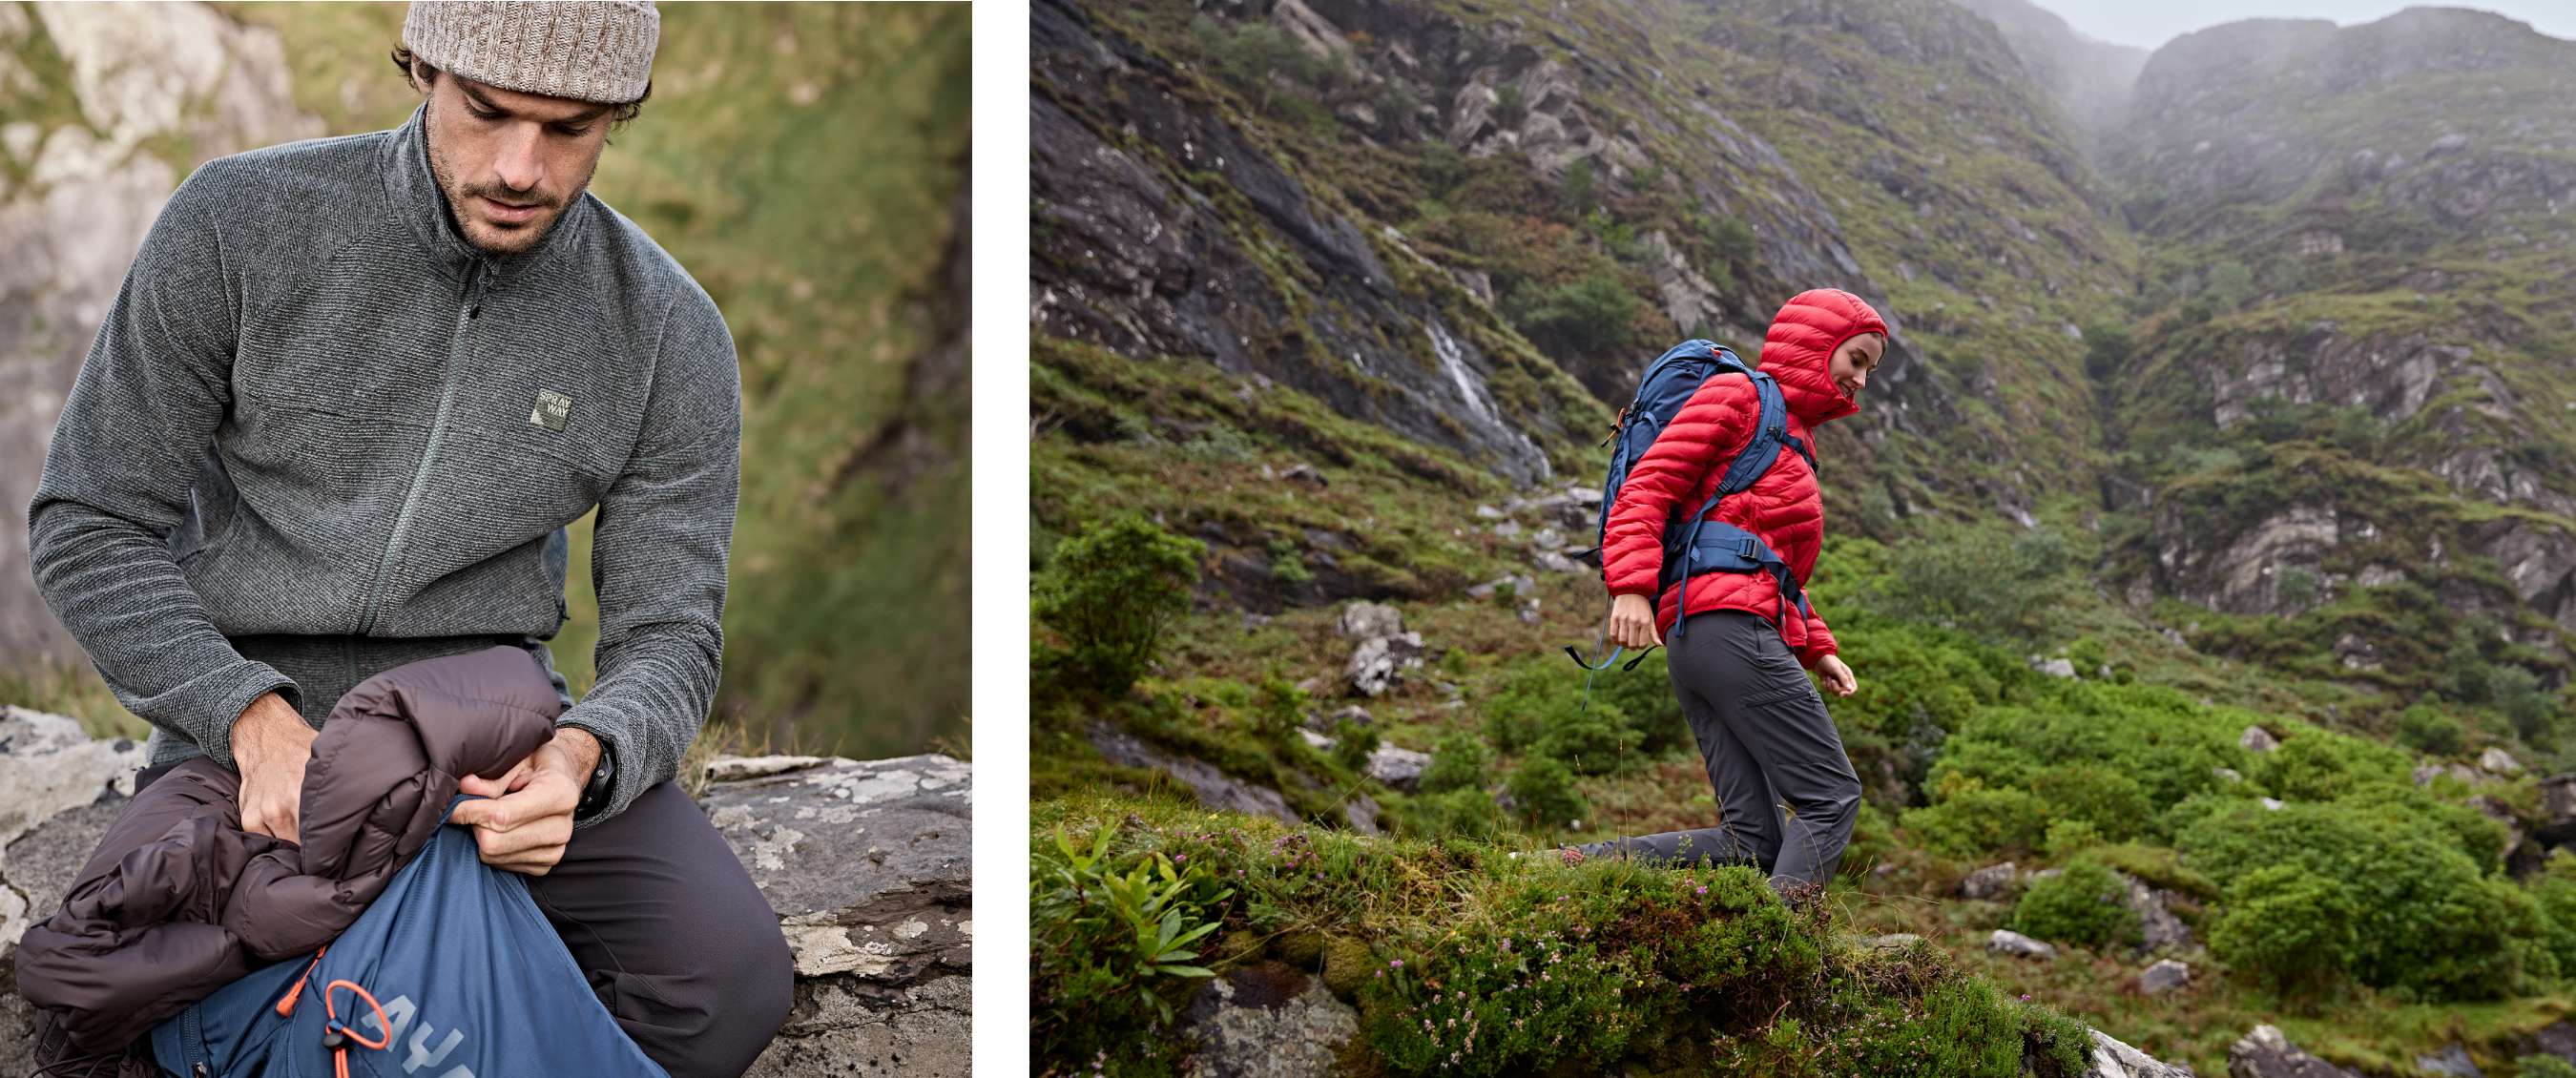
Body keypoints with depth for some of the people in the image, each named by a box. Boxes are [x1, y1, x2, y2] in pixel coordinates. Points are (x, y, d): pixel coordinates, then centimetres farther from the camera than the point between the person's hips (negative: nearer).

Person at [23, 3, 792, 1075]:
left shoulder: (671, 334, -9)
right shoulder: (238, 224, -12)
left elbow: (665, 639, -5)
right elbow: (89, 527, -7)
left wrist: (578, 759, -30)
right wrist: (260, 726, -23)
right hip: (245, 734, 0)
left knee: (729, 978, -25)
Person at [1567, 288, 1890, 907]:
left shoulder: (1792, 436, 31)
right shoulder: (1737, 396, 3)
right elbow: (1647, 489, -8)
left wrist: (1816, 648, 18)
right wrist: (1632, 586, -22)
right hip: (1732, 625, -9)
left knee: (1750, 842, 1)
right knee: (1831, 798, -11)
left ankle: (1574, 864, -4)